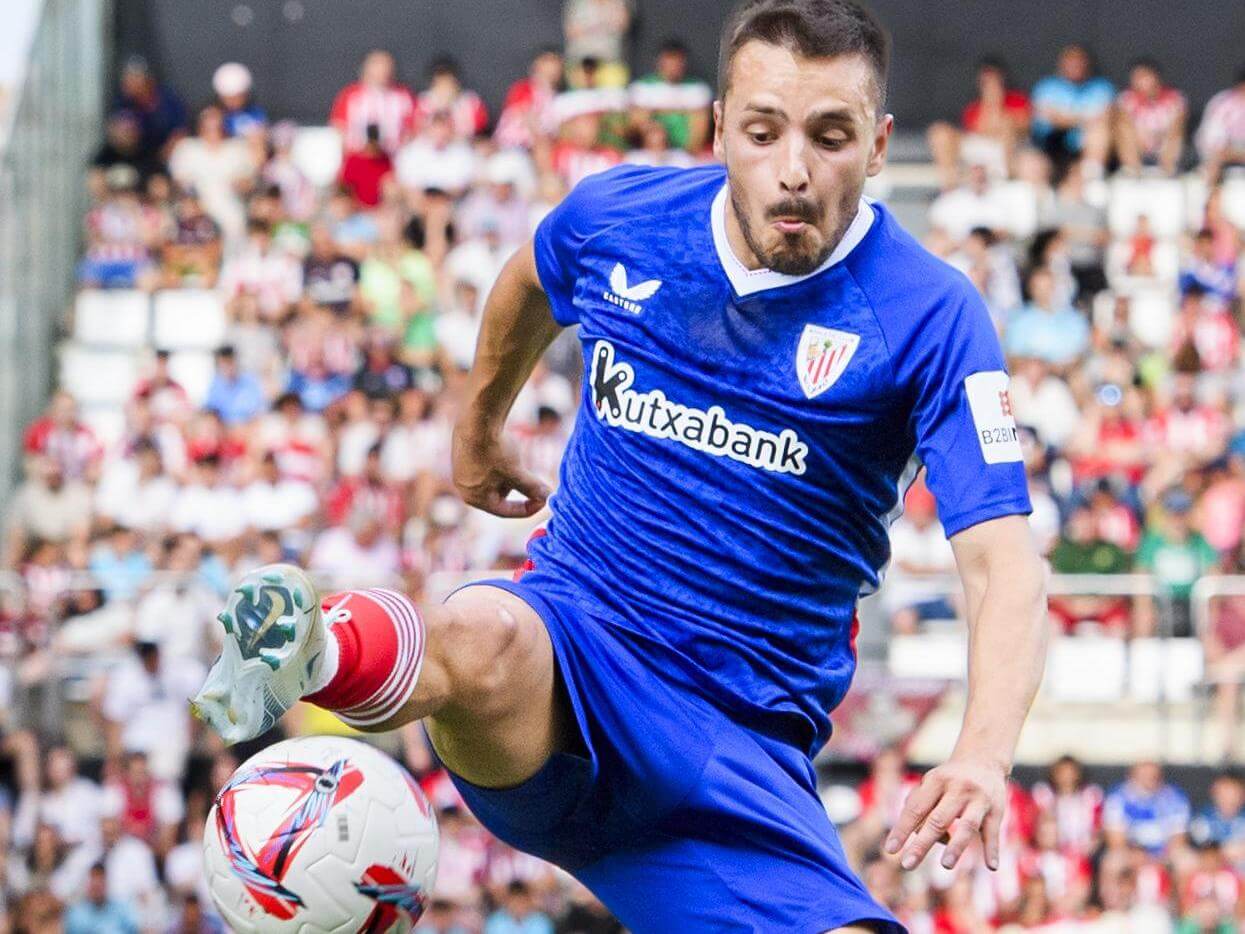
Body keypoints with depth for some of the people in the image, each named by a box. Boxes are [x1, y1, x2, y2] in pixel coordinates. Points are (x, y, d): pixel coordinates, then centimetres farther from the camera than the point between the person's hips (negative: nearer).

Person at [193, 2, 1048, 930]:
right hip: (567, 647, 0)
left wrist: (985, 753, -37)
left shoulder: (930, 317, -9)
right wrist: (478, 425, 42)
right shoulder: (617, 217, 0)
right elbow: (529, 281, 27)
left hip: (741, 750, 0)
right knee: (479, 637, -37)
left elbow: (1003, 561, -19)